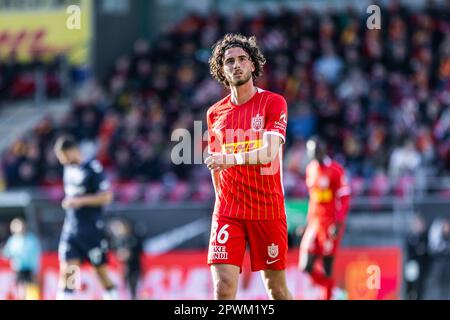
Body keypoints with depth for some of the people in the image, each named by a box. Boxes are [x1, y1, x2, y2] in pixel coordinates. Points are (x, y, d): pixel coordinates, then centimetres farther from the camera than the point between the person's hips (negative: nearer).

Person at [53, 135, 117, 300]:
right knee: (66, 271, -4)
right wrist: (67, 202, 10)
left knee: (101, 271, 2)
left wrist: (80, 201, -22)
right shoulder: (69, 168, 10)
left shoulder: (93, 168, -13)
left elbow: (106, 196, -17)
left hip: (92, 229, -6)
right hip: (71, 229, 6)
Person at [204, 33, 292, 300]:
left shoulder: (274, 103, -3)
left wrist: (231, 159, -32)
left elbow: (269, 152, -18)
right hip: (228, 213, 2)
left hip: (268, 212, -2)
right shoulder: (215, 113, 9)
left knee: (277, 288, 6)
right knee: (223, 287, -14)